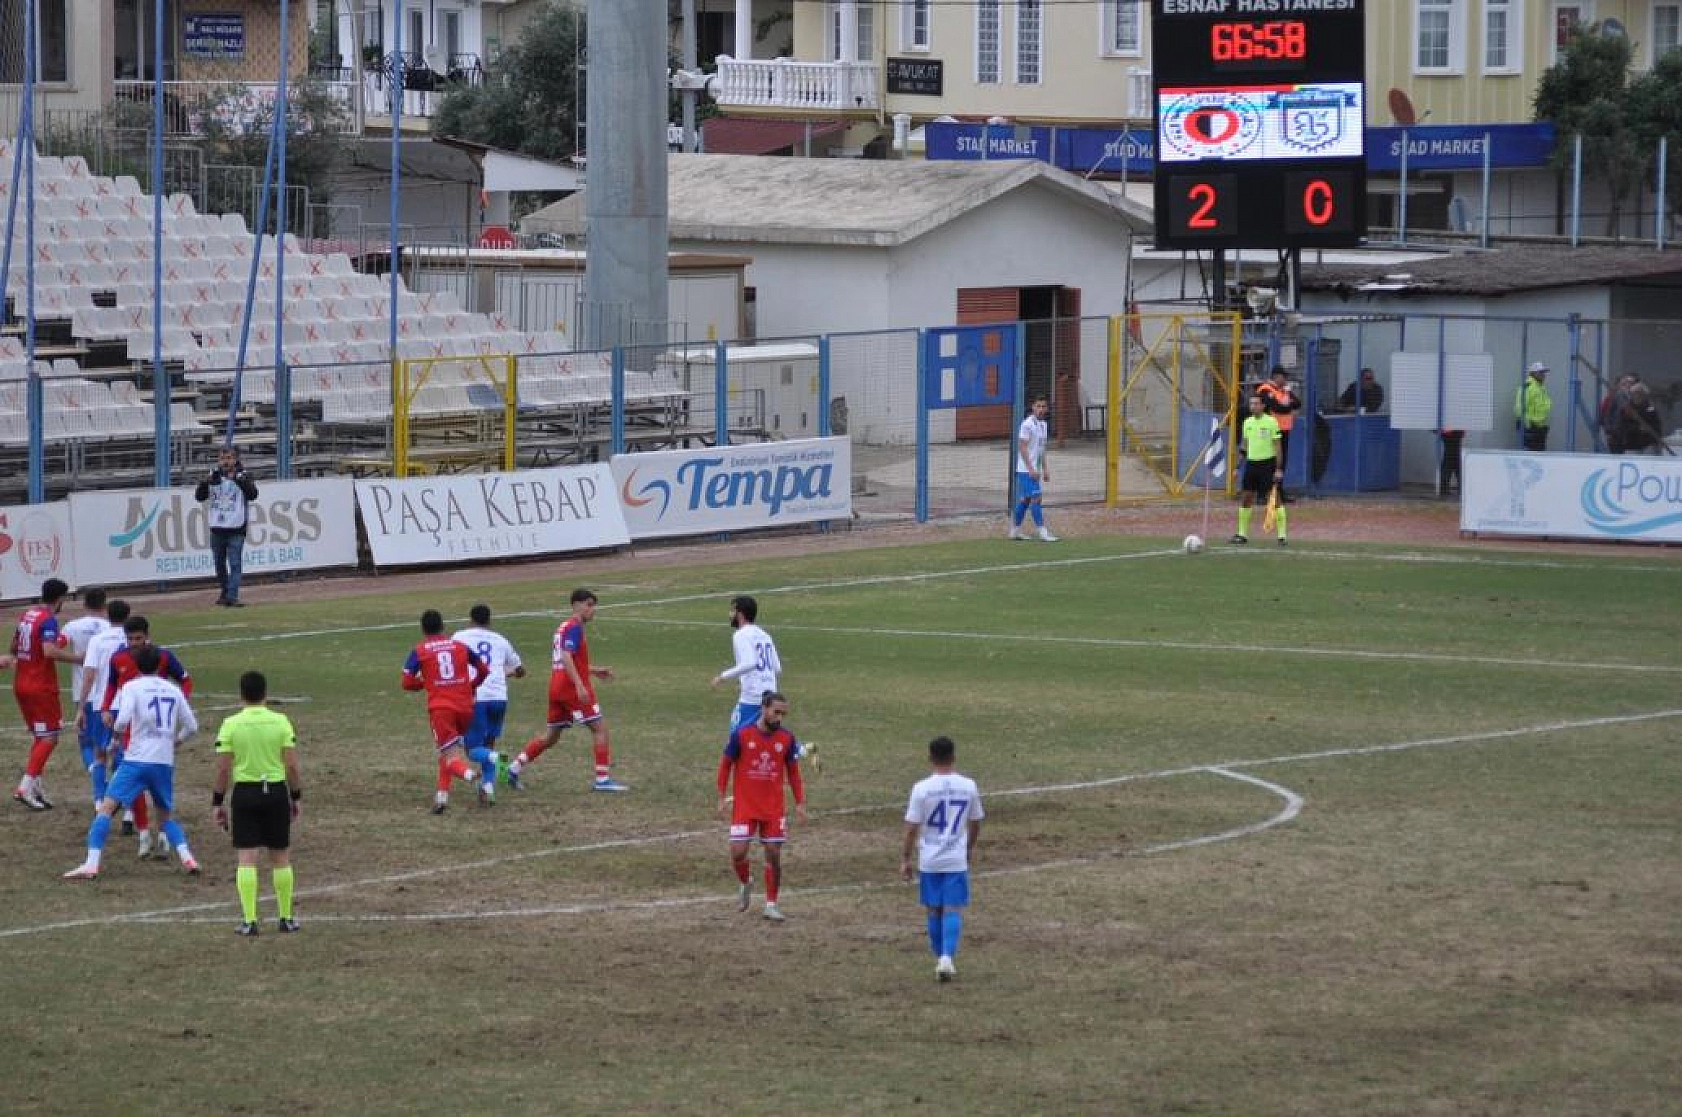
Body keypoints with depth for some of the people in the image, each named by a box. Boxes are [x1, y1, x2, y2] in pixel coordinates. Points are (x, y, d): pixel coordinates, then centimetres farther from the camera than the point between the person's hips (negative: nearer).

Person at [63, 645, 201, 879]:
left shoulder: (132, 687, -1)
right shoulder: (173, 690, 12)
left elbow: (122, 721, -16)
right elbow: (191, 726, 15)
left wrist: (118, 729, 7)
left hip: (137, 760, -4)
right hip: (165, 763, 4)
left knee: (106, 807, -5)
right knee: (166, 815, 21)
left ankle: (91, 864, -19)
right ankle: (187, 858, 1)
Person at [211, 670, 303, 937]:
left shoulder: (231, 725, -5)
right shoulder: (281, 722, -3)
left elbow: (223, 769, -6)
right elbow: (292, 766, -4)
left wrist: (218, 802, 4)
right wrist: (296, 796, 9)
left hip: (244, 793, -1)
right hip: (276, 790, 1)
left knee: (246, 859, 1)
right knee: (281, 858, 12)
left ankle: (249, 921, -4)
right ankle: (286, 919, 18)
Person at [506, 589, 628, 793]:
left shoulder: (565, 627, 19)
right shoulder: (574, 628, -11)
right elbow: (566, 658, -24)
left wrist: (594, 671, 26)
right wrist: (580, 686, -30)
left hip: (557, 688, 9)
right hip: (572, 687, -9)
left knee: (551, 736, 15)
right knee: (599, 727, -4)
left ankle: (516, 767, 9)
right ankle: (603, 778, -8)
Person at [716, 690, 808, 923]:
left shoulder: (786, 738, -3)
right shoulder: (741, 734, -9)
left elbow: (793, 771, 8)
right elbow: (725, 764, 1)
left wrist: (800, 803, 2)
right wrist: (722, 798, -3)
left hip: (774, 807, 2)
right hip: (744, 806, -2)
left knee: (774, 854, -1)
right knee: (738, 853, -8)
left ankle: (771, 904, 12)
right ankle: (746, 883, 24)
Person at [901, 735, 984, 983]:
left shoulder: (922, 788, -10)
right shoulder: (968, 786, -3)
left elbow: (912, 828, -7)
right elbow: (975, 823, 9)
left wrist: (905, 859, 3)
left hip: (929, 861, -1)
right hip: (957, 860, 1)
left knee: (933, 911, 13)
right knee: (953, 910, 0)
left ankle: (941, 959, 21)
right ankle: (947, 958, -17)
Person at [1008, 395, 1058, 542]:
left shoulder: (1042, 424, 13)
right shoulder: (1027, 424, -13)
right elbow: (1022, 447, -17)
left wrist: (1045, 469, 18)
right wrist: (1031, 469, -21)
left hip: (1035, 469, 9)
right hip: (1026, 469, -9)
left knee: (1025, 499, 11)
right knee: (1036, 498, -12)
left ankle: (1015, 530, 17)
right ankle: (1043, 531, -14)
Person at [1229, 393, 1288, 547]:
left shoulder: (1271, 422, -7)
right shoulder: (1247, 422, 9)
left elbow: (1277, 446, -7)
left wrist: (1278, 469, -12)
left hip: (1267, 463, -5)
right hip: (1251, 463, 5)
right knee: (1246, 498, 6)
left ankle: (1282, 535, -3)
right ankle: (1242, 534, 14)